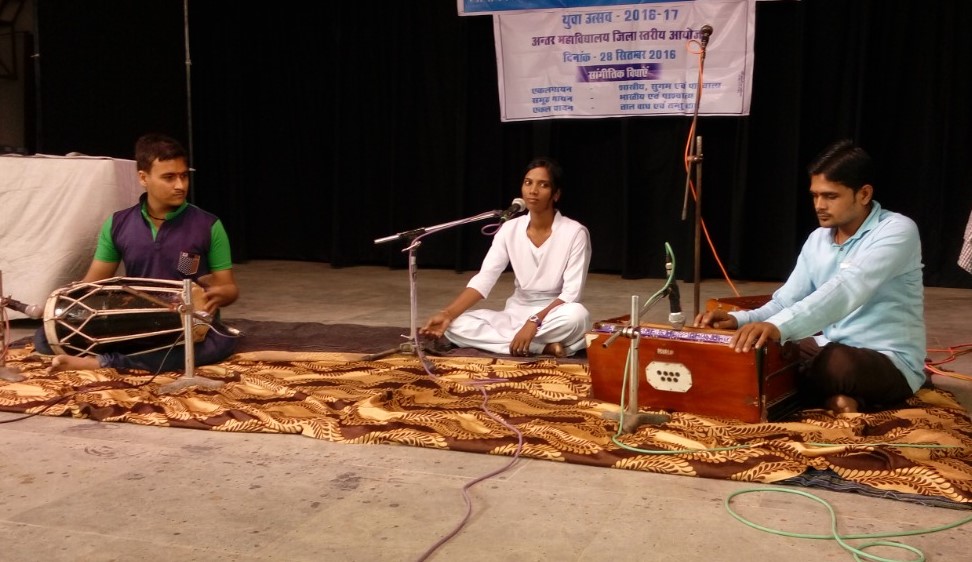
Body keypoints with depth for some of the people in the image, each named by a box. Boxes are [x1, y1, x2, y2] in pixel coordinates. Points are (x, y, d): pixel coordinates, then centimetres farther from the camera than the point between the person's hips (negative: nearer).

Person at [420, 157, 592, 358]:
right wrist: (447, 313, -23)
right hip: (515, 314, 4)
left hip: (555, 316, -4)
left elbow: (572, 293, -16)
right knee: (456, 325, -21)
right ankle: (544, 346, -24)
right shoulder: (510, 229, -1)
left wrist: (535, 322, -30)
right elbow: (483, 279, -9)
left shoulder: (575, 233, -11)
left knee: (577, 315, -38)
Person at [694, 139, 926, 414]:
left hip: (890, 363, -7)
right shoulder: (817, 240, 8)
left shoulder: (897, 231, -16)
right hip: (831, 350, 8)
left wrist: (779, 326, -47)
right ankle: (827, 395, -15)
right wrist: (739, 319, -16)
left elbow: (848, 289, -33)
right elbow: (785, 303, 6)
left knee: (838, 363, -40)